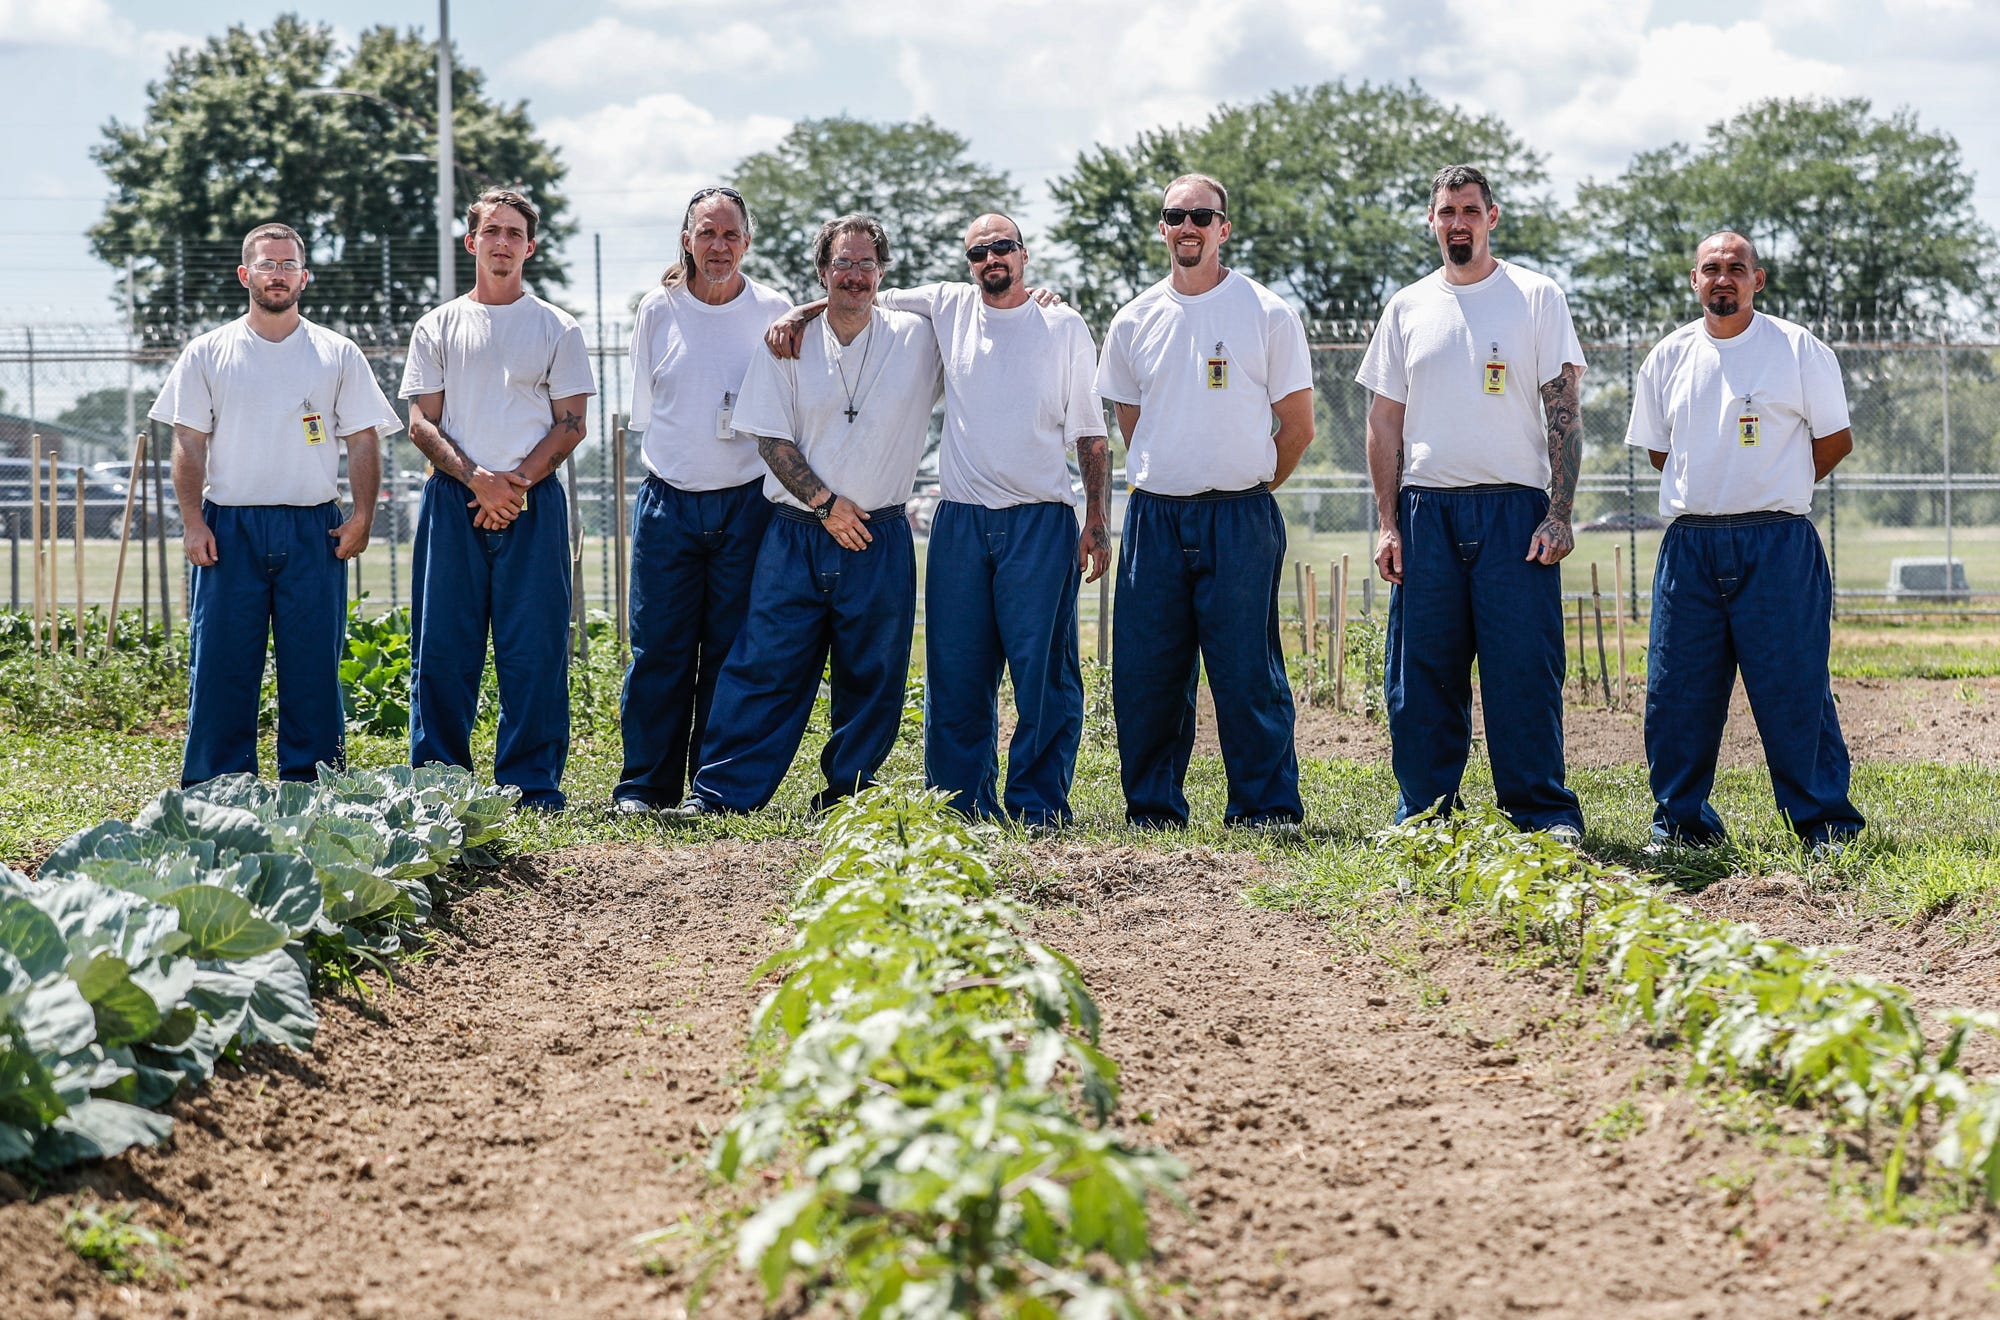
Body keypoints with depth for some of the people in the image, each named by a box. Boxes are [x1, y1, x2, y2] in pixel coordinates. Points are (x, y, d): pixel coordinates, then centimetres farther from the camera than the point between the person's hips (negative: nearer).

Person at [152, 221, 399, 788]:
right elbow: (189, 444, 6)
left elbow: (363, 442, 8)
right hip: (230, 528, 0)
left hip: (314, 530, 0)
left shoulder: (338, 354, 9)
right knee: (221, 663, -2)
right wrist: (193, 522, -5)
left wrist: (362, 516, -4)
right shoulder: (208, 353, 8)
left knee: (314, 664, 0)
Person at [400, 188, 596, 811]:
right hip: (453, 502, 1)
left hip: (533, 503, -1)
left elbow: (571, 425, 4)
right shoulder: (438, 327, 11)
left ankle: (533, 785, 2)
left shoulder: (557, 329, 9)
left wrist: (517, 481, -10)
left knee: (535, 649, -3)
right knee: (442, 647, 0)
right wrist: (476, 478, -11)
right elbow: (422, 422, 5)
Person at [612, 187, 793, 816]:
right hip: (669, 501, 1)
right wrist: (683, 456, 9)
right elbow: (644, 410, 13)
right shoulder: (659, 309, 5)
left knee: (732, 651, 3)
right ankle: (645, 784, 6)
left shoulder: (775, 312, 2)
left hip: (746, 502, -1)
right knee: (659, 648, 0)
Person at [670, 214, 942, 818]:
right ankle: (722, 790, 0)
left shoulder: (918, 339, 2)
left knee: (871, 677, 5)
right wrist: (825, 502, -9)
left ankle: (848, 794, 17)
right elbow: (772, 439, 0)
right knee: (764, 665, -2)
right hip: (795, 535, -1)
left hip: (879, 541, 1)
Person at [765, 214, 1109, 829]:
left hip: (1041, 522, -2)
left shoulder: (1065, 328, 5)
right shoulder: (947, 307, 9)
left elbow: (1090, 435, 6)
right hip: (961, 519, 2)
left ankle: (1037, 806, 3)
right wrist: (796, 316, 0)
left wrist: (1097, 522, -1)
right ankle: (963, 805, 10)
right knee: (956, 673, 3)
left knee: (1044, 670, -3)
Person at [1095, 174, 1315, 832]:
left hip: (1240, 518, -3)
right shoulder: (1134, 321, 10)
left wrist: (1245, 488, 7)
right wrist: (1162, 486, 14)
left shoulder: (1268, 315, 1)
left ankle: (1267, 807, 2)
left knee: (1248, 668, -5)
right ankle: (1152, 806, 13)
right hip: (1154, 515, 3)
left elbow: (1298, 427, 5)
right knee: (1145, 670, 3)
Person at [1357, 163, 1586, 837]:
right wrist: (1388, 523, 4)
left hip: (1513, 508, -3)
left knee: (1525, 670, -6)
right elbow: (1385, 422, 13)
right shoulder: (1407, 308, 12)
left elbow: (1563, 409, -1)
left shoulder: (1537, 296, 4)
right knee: (1423, 673, 4)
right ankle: (1423, 813, 12)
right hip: (1426, 509, 3)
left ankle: (1543, 813, -1)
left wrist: (1559, 515, -9)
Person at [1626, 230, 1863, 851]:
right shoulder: (1668, 357, 11)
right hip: (1689, 544, 4)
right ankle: (1682, 825, 14)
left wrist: (1773, 493, 11)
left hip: (1777, 544, -3)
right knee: (1677, 694, 3)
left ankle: (1825, 824, 1)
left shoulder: (1799, 349, 1)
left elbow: (1836, 440, 7)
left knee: (1796, 691, -6)